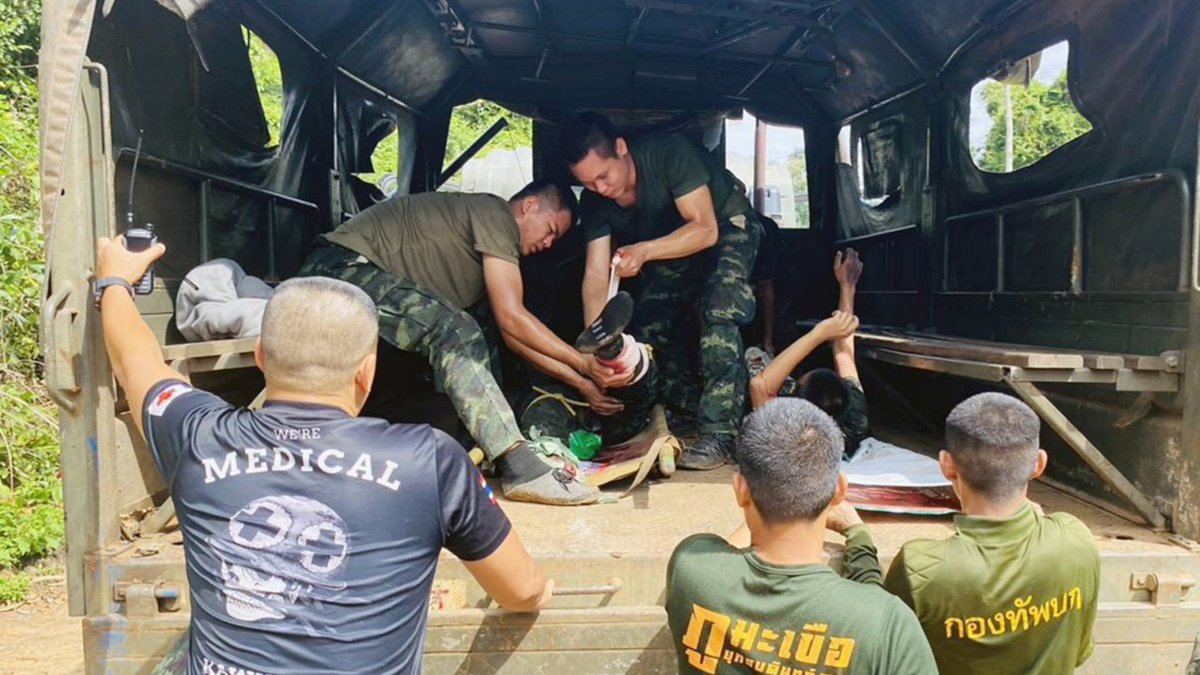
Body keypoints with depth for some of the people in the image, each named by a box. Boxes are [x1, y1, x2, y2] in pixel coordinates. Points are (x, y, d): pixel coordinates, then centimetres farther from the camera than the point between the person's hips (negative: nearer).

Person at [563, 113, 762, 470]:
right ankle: (691, 414, 12)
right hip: (673, 242, 6)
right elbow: (595, 274, -18)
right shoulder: (595, 202, -16)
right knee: (649, 328, -3)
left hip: (726, 228, -6)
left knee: (717, 316, -27)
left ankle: (719, 434, -25)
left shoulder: (669, 153, -34)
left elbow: (705, 229, -33)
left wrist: (644, 251, -48)